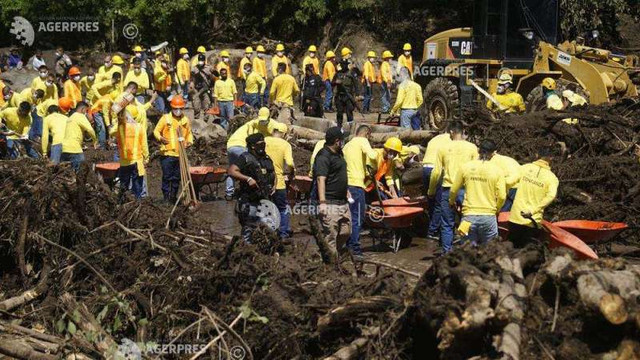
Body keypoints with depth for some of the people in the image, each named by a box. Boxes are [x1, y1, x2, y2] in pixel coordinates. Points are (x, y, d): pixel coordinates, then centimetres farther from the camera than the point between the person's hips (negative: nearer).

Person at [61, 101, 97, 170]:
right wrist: (95, 140, -2)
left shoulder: (71, 117, 25)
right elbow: (90, 129, -13)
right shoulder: (80, 116, -3)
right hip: (74, 149, -9)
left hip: (64, 147, 9)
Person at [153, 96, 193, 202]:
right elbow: (156, 130, 0)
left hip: (180, 154, 4)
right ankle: (166, 196, 5)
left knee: (177, 177, 11)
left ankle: (173, 196, 22)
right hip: (167, 153, -3)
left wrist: (189, 141, 0)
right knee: (167, 176, -2)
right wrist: (160, 138, -20)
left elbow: (189, 133, 20)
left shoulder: (186, 120, 8)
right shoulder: (165, 118, -3)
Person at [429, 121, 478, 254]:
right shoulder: (472, 147, 0)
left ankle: (446, 252, 8)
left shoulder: (443, 148, 2)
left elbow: (436, 172, 3)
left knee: (447, 224, 8)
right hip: (465, 189, -1)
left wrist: (431, 191, 14)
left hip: (448, 190, 1)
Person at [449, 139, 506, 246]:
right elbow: (502, 196, -5)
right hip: (488, 216, -1)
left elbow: (454, 190, 7)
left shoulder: (465, 167, 1)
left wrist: (451, 202, 28)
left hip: (469, 215, 1)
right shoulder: (497, 170, -3)